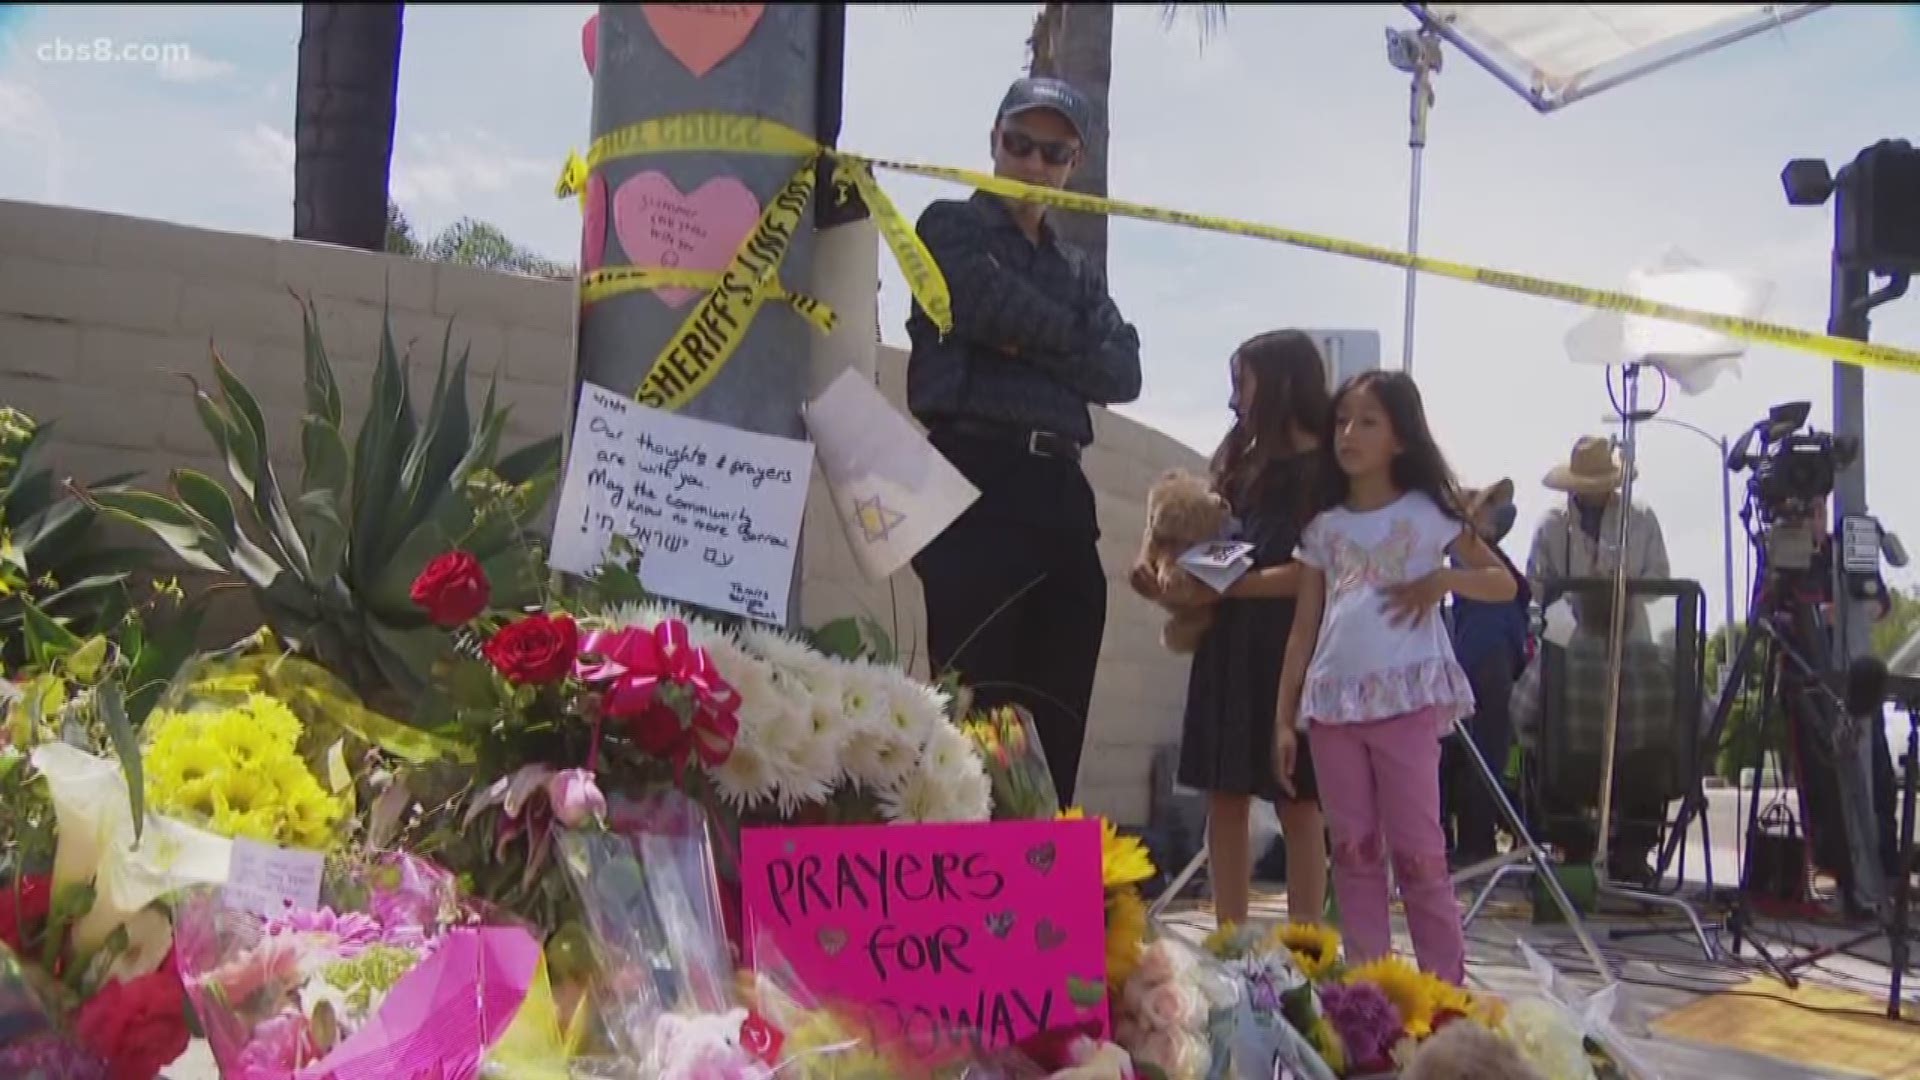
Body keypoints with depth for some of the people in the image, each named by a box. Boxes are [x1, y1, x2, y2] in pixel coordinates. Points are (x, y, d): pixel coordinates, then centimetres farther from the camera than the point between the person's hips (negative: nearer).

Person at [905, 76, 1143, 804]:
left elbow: (1122, 373, 8)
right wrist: (1070, 334, 5)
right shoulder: (952, 228, 11)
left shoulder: (1079, 272, 25)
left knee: (1056, 727, 4)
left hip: (1061, 496, 6)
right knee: (975, 713, -10)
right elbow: (989, 302, -11)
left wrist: (1030, 338, -4)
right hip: (976, 484, -6)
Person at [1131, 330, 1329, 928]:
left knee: (1296, 798, 0)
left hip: (1288, 644, -7)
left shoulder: (1322, 470, -5)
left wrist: (1226, 586, -18)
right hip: (1229, 642, 7)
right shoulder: (1242, 461, 15)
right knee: (1225, 794, 6)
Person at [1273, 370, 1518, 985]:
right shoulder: (1324, 528, 13)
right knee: (1354, 853, 6)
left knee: (1418, 853, -4)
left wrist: (1441, 581, -11)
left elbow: (1504, 583, 8)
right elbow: (1303, 631, 12)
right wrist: (1284, 719, 7)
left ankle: (1447, 989, 5)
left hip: (1406, 696, -4)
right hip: (1333, 701, 4)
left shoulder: (1427, 512, 5)